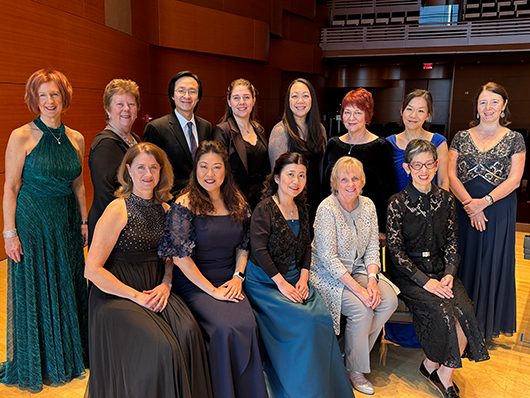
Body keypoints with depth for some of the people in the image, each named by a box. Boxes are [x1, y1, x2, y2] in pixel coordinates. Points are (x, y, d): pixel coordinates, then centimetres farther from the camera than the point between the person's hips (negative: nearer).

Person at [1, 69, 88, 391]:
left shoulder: (76, 139, 4)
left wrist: (84, 221, 9)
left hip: (67, 222, 5)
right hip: (32, 222, -4)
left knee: (67, 288, 14)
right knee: (35, 292, 8)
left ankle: (68, 356, 33)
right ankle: (34, 365, 28)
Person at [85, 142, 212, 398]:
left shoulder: (164, 209, 7)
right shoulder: (118, 209, -11)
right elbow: (92, 270, -13)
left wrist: (166, 284, 0)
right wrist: (137, 296, -14)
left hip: (155, 291, 5)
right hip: (116, 297, -5)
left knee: (189, 332, -22)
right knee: (162, 347, -25)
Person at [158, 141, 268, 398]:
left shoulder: (237, 202, 7)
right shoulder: (184, 205, -9)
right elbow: (180, 257, -12)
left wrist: (238, 277, 0)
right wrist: (212, 290, -12)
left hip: (229, 283, 4)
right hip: (195, 285, -4)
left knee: (247, 324, -22)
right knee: (225, 329, -26)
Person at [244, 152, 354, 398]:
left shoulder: (302, 209, 12)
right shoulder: (264, 210, -10)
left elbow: (306, 246, 13)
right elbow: (259, 251, -16)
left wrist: (303, 277, -2)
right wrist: (282, 283, -18)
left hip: (295, 278, 6)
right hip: (264, 281, -6)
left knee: (323, 316, -17)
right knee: (305, 320, -23)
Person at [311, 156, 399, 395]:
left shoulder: (367, 205, 1)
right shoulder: (327, 208, -19)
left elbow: (373, 248, 3)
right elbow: (328, 258, -22)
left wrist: (372, 280, -13)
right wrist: (358, 289, -24)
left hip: (359, 269, 6)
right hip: (329, 274, -6)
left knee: (389, 301, -14)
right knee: (361, 309, -24)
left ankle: (355, 351, 8)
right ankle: (354, 369, 1)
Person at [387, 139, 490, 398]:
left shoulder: (446, 199, 6)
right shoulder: (397, 203, -8)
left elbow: (451, 241, 9)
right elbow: (396, 250, -9)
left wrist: (449, 273, -7)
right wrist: (424, 280, -16)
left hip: (440, 269, 4)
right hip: (407, 273, -4)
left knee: (465, 311, -20)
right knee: (442, 313, -24)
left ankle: (443, 375, 1)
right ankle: (433, 367, 5)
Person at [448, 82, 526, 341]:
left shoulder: (514, 139, 3)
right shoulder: (461, 137, 6)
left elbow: (514, 179, -5)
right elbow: (451, 174, -1)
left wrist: (484, 202, -18)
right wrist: (469, 203, -15)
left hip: (498, 211, -1)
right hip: (464, 210, 1)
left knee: (493, 263, 5)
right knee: (465, 260, 6)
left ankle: (486, 325, 21)